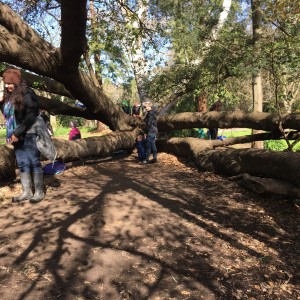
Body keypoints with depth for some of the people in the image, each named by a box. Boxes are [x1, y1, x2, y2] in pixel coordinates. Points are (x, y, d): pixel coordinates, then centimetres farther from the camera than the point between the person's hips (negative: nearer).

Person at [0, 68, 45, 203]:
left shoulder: (27, 94, -10)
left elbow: (30, 116, -17)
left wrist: (18, 133, -18)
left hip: (29, 135, -7)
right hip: (17, 136, 7)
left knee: (34, 163, -3)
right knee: (22, 164, 8)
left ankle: (39, 192, 4)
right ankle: (26, 192, 15)